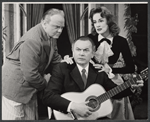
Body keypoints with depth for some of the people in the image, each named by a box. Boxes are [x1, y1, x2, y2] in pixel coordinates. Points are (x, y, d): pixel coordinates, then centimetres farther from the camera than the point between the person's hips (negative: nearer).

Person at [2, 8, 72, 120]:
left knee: (31, 117, 14)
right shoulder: (32, 41, -29)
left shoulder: (51, 36, -1)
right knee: (16, 117, 1)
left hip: (30, 84, 9)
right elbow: (30, 74, -27)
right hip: (14, 86, -9)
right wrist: (44, 83, -11)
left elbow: (54, 56, 15)